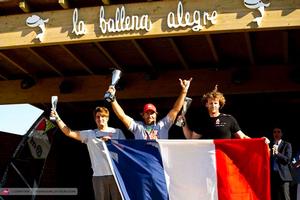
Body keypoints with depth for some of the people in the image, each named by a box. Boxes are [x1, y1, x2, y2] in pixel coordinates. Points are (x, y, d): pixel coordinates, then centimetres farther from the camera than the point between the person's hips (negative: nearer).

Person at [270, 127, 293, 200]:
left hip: (283, 175, -3)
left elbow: (288, 160, -3)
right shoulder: (270, 145, 19)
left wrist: (277, 153, -13)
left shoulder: (287, 145, 9)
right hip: (272, 175, 3)